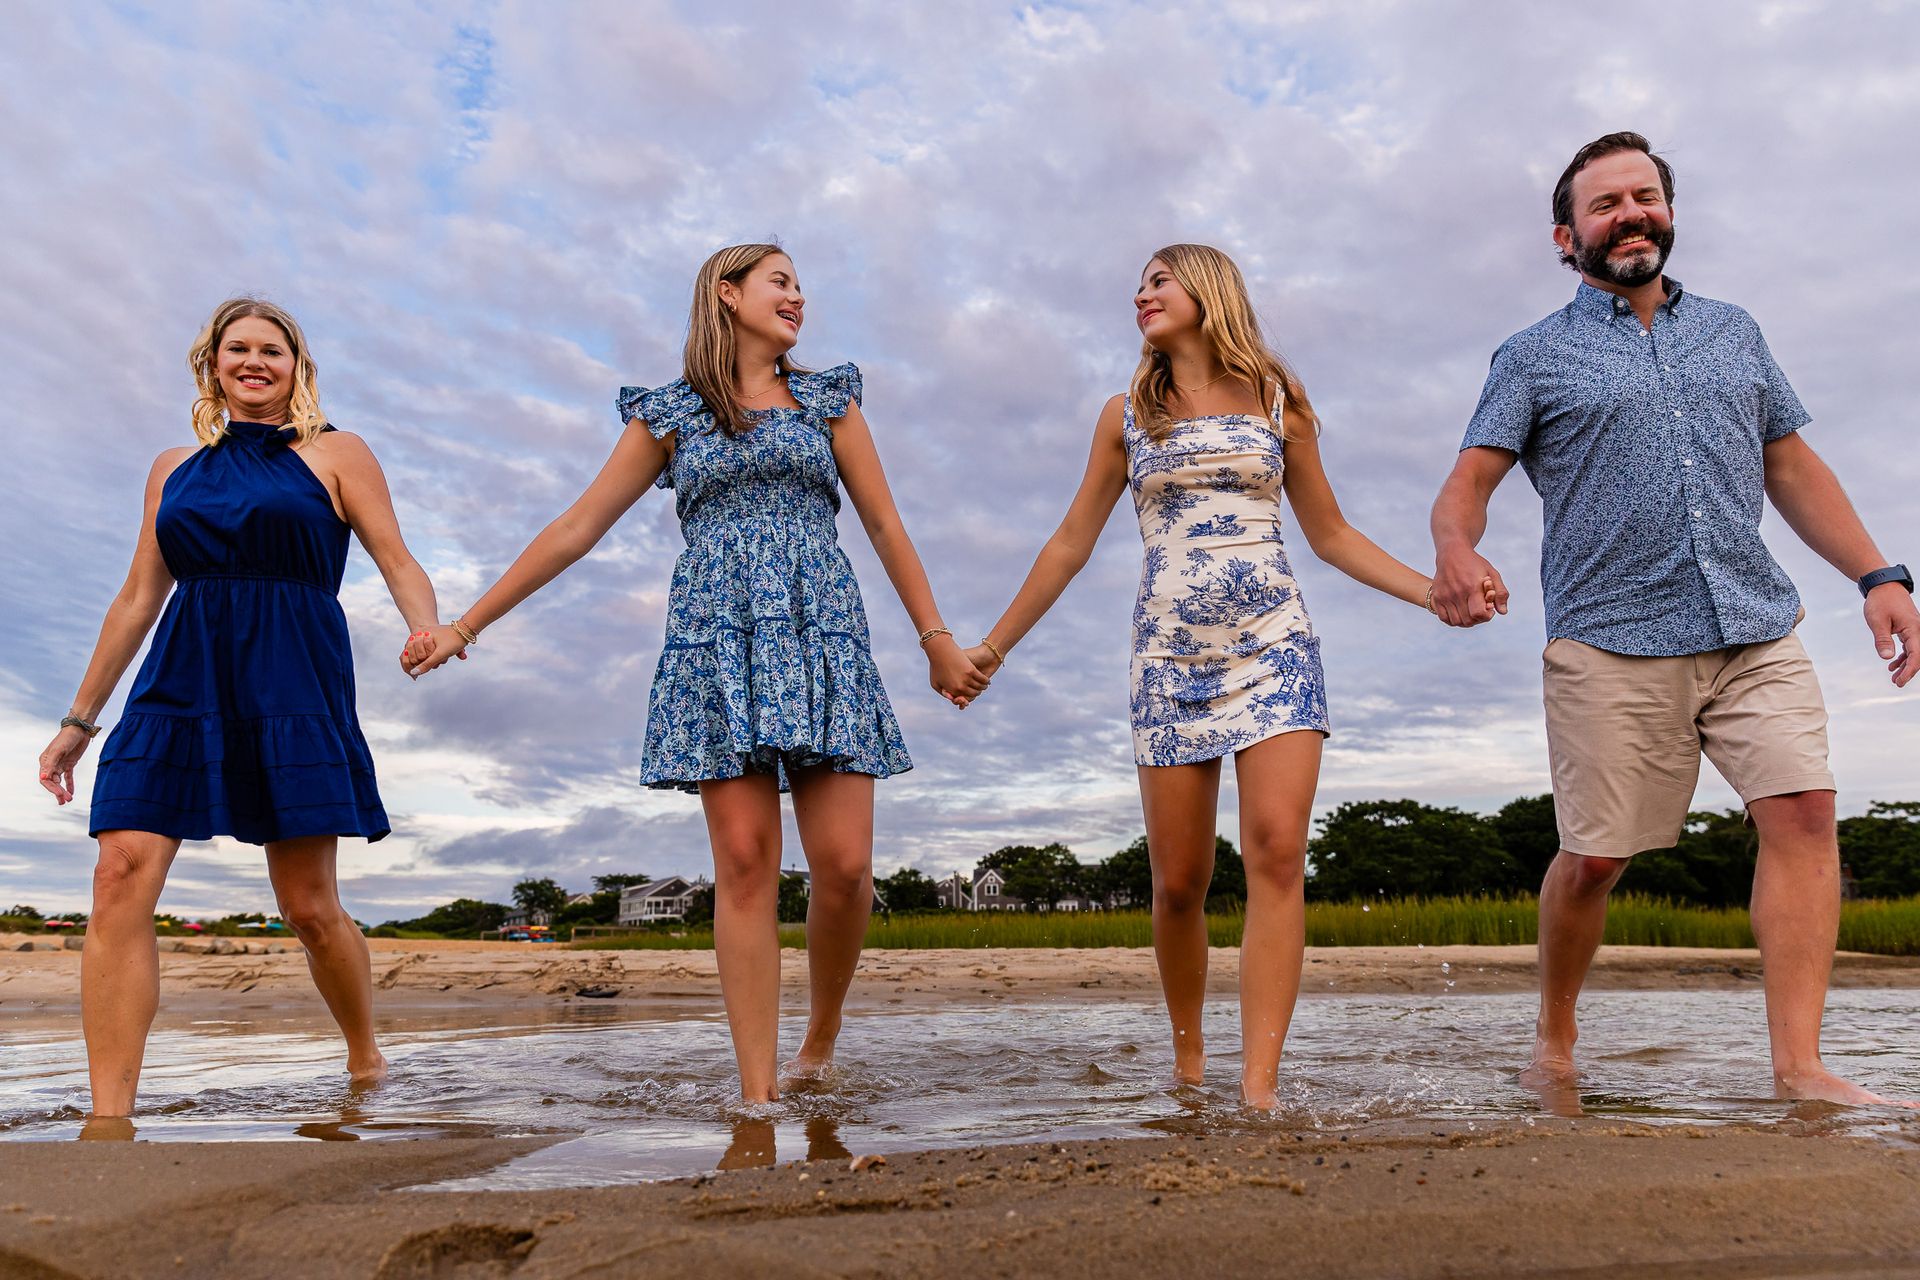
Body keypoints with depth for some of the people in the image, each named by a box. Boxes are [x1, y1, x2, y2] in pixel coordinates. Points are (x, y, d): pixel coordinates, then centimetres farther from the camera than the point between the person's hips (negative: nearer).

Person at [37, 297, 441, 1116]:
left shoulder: (334, 454, 8)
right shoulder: (175, 470, 18)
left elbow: (399, 566, 1)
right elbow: (139, 598, 21)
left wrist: (431, 635, -21)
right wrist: (79, 718, 21)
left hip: (292, 688, -3)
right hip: (180, 687, 4)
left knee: (309, 907, -2)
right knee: (121, 880, -12)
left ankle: (366, 1061, 22)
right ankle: (109, 1114, -8)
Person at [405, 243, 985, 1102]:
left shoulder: (827, 399, 17)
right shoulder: (669, 414, 13)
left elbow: (885, 526, 16)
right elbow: (574, 530, 11)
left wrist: (938, 640, 10)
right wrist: (464, 627, 8)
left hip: (820, 633, 1)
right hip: (717, 636, -1)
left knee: (845, 865, -8)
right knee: (744, 862, -9)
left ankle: (821, 1043, 17)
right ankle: (758, 1093, -3)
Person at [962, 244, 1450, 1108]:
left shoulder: (1276, 403, 12)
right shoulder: (1127, 417, 13)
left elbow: (1329, 534, 16)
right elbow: (1071, 543, 15)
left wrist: (1435, 590, 4)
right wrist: (995, 645, 15)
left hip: (1273, 645, 0)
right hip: (1169, 655, 1)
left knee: (1278, 850, -16)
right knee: (1178, 882, 0)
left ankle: (1259, 1086, -15)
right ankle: (1188, 1060, 22)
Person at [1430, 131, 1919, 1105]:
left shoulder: (1732, 331, 19)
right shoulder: (1534, 357, 7)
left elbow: (1792, 466, 22)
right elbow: (1468, 480, -3)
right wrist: (1456, 551, -26)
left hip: (1755, 629, 4)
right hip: (1610, 643, -3)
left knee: (1804, 812, -11)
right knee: (1595, 855, 0)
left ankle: (1800, 1068, -5)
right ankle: (1554, 1037, 21)